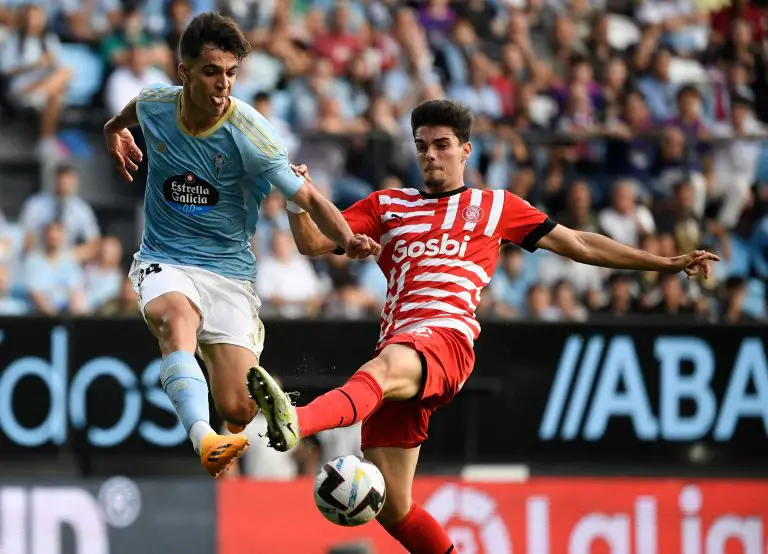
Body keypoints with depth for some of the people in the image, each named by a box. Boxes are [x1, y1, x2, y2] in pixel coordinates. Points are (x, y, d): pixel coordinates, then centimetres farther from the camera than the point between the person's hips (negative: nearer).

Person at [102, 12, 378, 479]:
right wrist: (117, 129, 38)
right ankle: (205, 441, -57)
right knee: (177, 316, -37)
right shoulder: (154, 106, -5)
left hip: (229, 271, -1)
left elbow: (308, 199, -15)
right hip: (164, 262, 1)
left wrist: (347, 240, -30)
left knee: (239, 409, -13)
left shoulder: (249, 133, -16)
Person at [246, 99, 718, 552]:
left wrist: (667, 263, 24)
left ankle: (297, 423, -69)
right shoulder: (387, 205, 26)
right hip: (399, 348, 4)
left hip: (447, 336, -4)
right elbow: (314, 243, 20)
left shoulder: (494, 205, 22)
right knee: (392, 510, -4)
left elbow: (579, 244, 26)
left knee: (384, 368, -40)